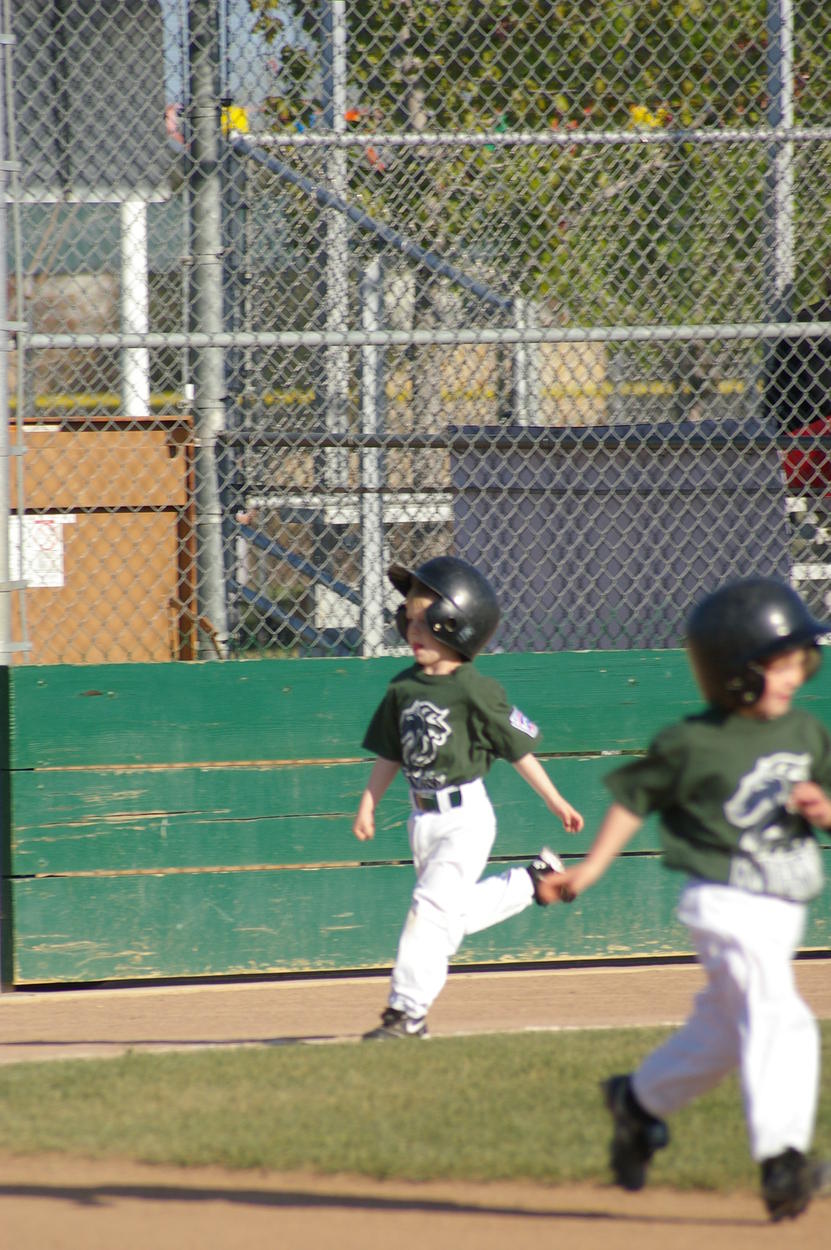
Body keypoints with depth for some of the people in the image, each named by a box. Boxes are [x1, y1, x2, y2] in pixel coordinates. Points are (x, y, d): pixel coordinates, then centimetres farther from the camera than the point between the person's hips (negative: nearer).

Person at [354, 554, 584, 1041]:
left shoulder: (475, 690, -13)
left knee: (433, 904, -14)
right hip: (423, 816, 7)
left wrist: (555, 801, 0)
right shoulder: (404, 688, 5)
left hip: (466, 814, -7)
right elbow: (391, 753, 14)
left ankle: (408, 1010, -12)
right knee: (456, 913, 14)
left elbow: (518, 748, -6)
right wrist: (369, 803, 8)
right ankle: (532, 881, 36)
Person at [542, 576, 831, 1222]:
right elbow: (636, 797, -1)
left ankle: (639, 1099, 42)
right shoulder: (691, 744, -11)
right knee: (777, 1018, -22)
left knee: (721, 1032, 19)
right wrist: (590, 869, -3)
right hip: (726, 902, -7)